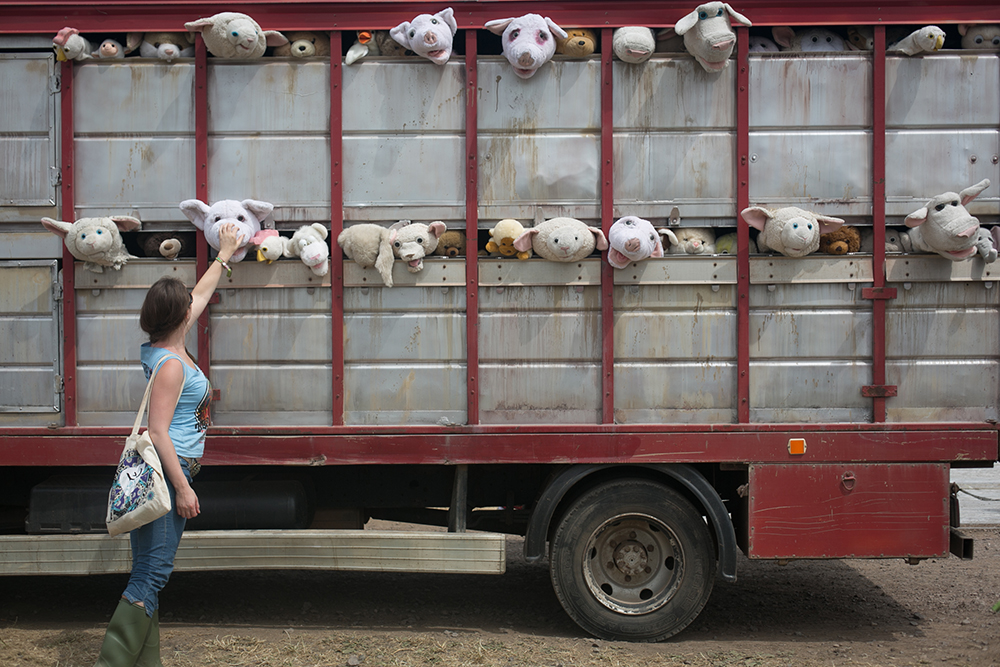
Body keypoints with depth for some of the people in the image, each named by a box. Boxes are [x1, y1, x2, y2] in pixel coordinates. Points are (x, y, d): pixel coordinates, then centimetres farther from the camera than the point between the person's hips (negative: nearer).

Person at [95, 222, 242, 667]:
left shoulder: (167, 347, 12)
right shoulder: (170, 363, -15)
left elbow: (200, 296, 29)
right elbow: (157, 431, -19)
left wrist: (224, 255, 38)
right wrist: (182, 487, -19)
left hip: (172, 470, 10)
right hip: (167, 471, -10)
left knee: (151, 573, 10)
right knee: (151, 574, -11)